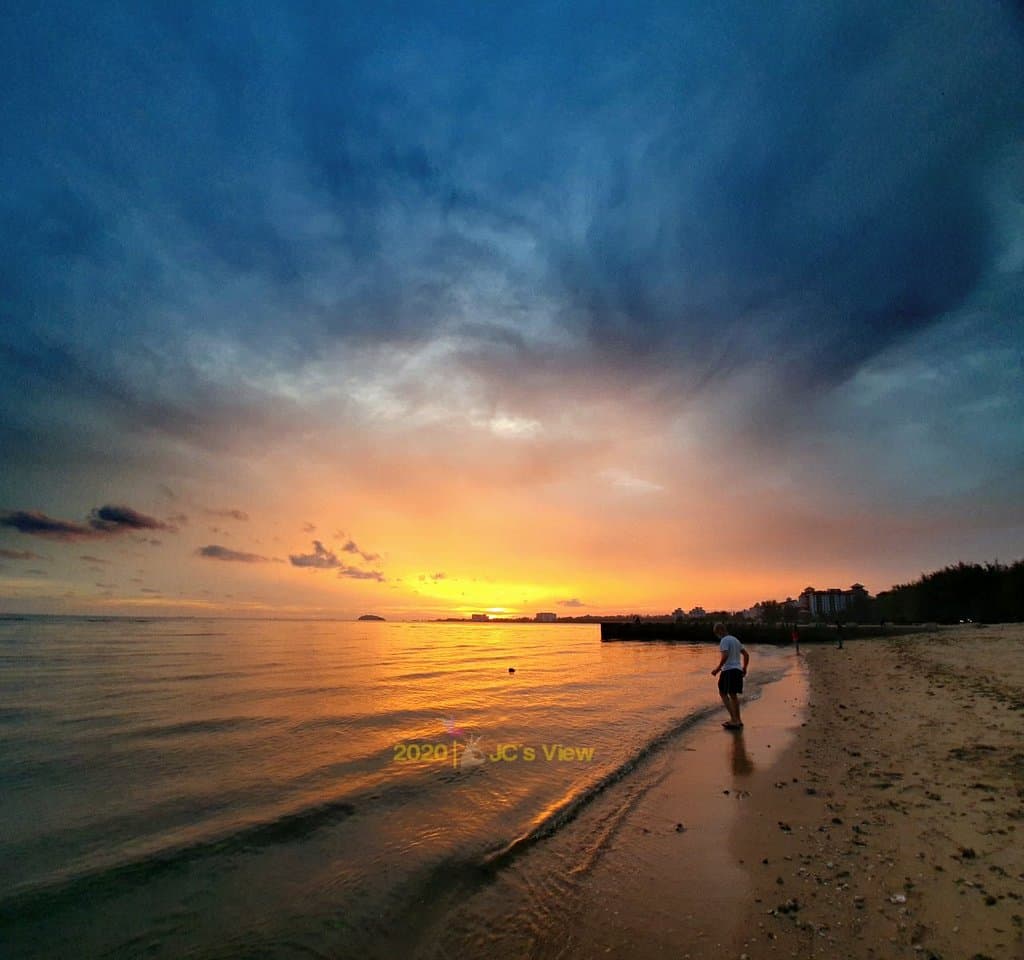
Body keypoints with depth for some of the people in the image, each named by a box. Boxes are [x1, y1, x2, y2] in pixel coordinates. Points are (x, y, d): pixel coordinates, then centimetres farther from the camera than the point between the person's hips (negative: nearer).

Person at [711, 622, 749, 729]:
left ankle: (734, 719, -8)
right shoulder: (735, 640, 17)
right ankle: (738, 720, 20)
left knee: (723, 693, -1)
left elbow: (725, 656, -22)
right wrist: (744, 668, 28)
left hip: (728, 670, -9)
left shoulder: (724, 641, -10)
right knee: (733, 694, 16)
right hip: (738, 670, 9)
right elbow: (746, 655, 19)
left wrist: (718, 669, -16)